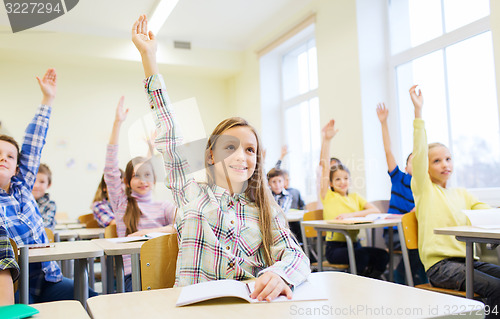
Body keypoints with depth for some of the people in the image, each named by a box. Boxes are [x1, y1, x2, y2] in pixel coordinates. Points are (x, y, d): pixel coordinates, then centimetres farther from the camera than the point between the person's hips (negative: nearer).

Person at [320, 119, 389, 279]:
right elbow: (325, 166, -6)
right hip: (334, 247, -4)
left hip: (354, 244, 4)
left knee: (382, 255, -22)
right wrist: (326, 140, -14)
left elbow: (375, 210, 0)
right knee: (362, 256, -32)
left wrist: (351, 214, -14)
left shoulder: (355, 197, 16)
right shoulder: (328, 196, 5)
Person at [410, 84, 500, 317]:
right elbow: (418, 154, -10)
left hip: (465, 260, 6)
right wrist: (418, 110, -16)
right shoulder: (424, 188, 3)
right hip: (440, 265, -6)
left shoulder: (461, 194, 20)